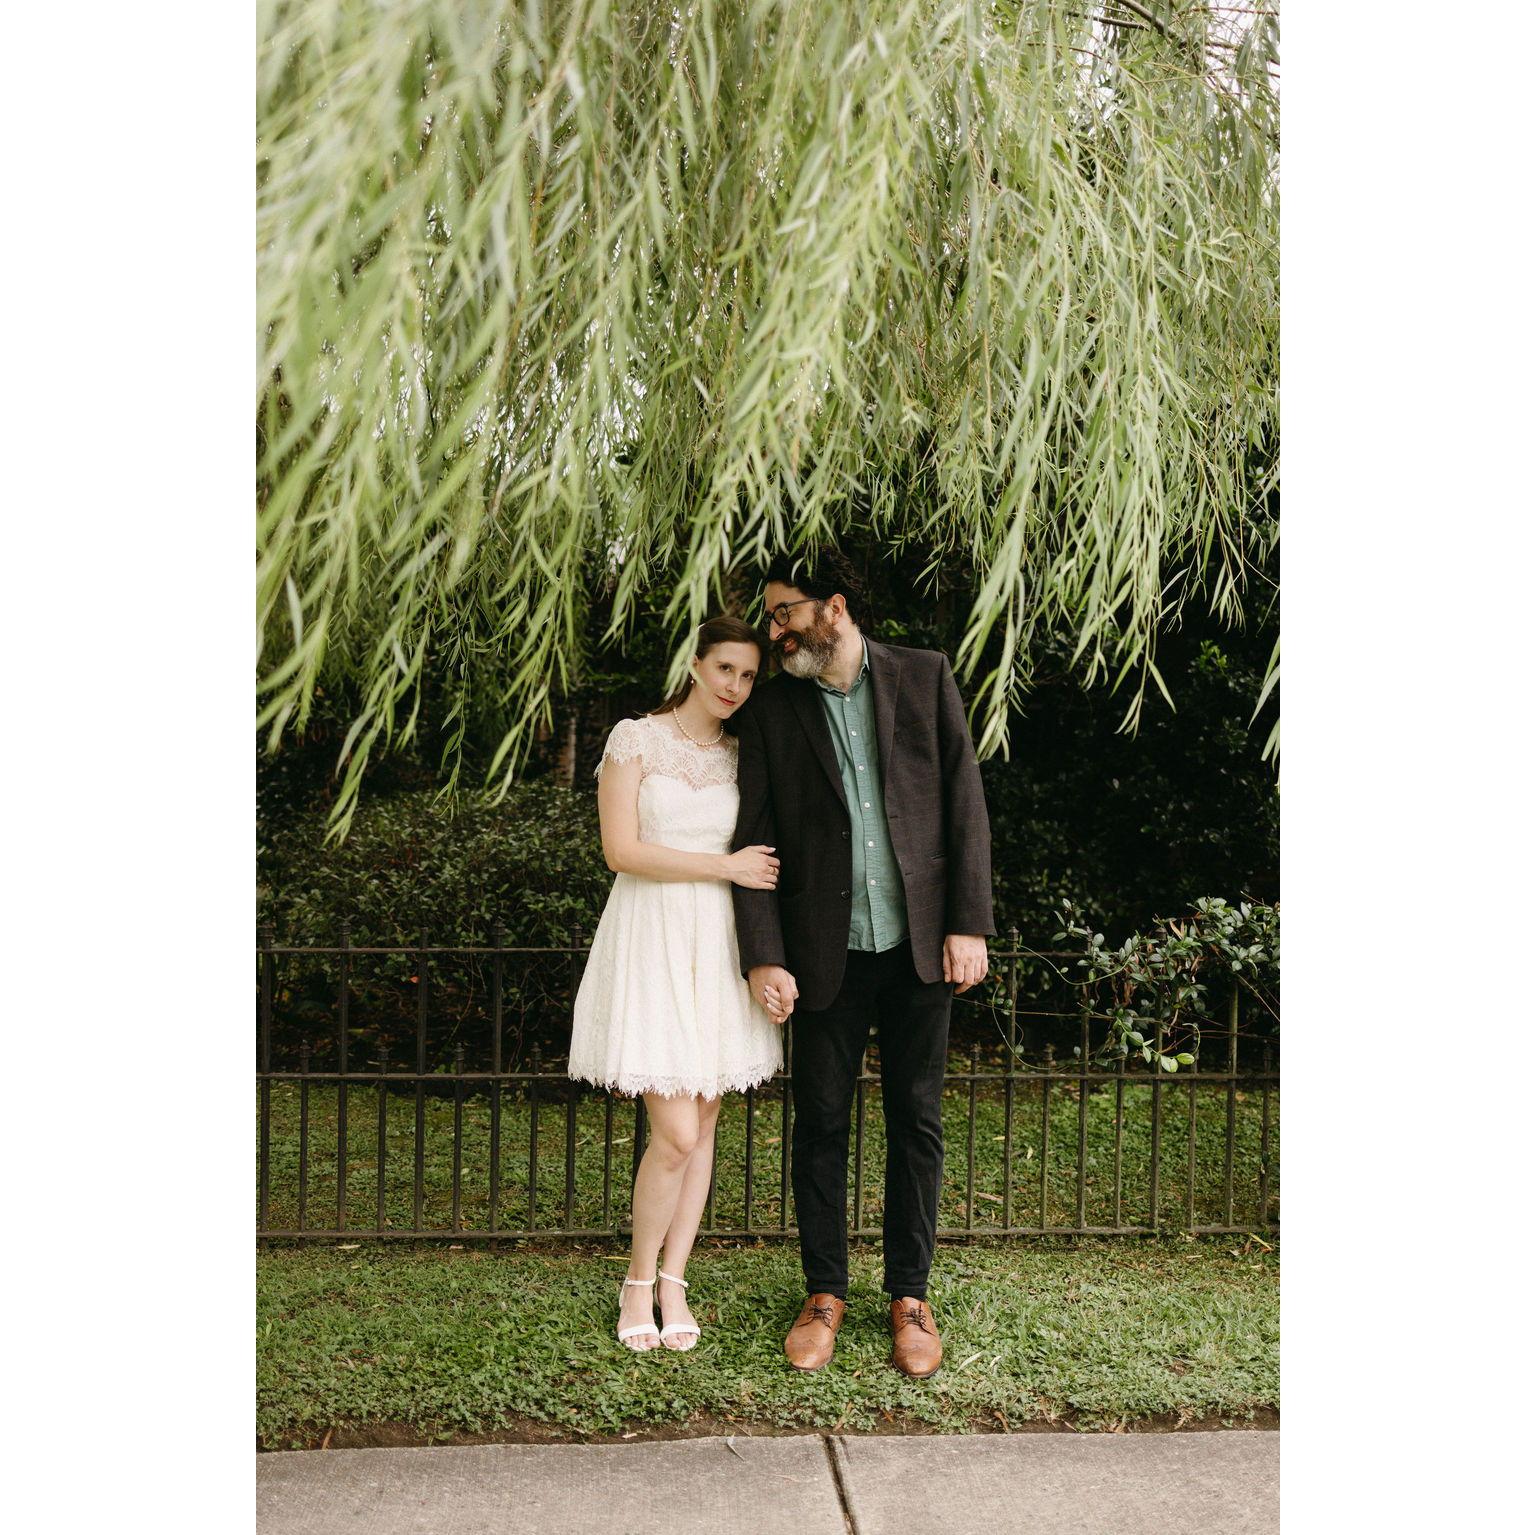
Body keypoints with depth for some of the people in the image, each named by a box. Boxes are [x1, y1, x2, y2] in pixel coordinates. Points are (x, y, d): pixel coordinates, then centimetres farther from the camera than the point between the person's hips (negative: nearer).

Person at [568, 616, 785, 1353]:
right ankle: (638, 1280, 14)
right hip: (652, 942, -4)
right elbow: (621, 850, -11)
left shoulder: (742, 754, 11)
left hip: (720, 944, 5)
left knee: (703, 1126, 7)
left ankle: (674, 1285, 21)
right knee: (676, 1134, -9)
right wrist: (725, 866, -11)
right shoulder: (636, 738, -2)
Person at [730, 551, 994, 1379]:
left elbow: (965, 805, 1)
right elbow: (753, 838, 0)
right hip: (827, 952, 1)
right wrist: (763, 958, -8)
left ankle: (909, 1296, 23)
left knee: (916, 1119, 8)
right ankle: (824, 1294, 24)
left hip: (920, 943, 0)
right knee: (820, 1122, 7)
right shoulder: (771, 708, 3)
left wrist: (969, 923, -5)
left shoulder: (925, 677, 2)